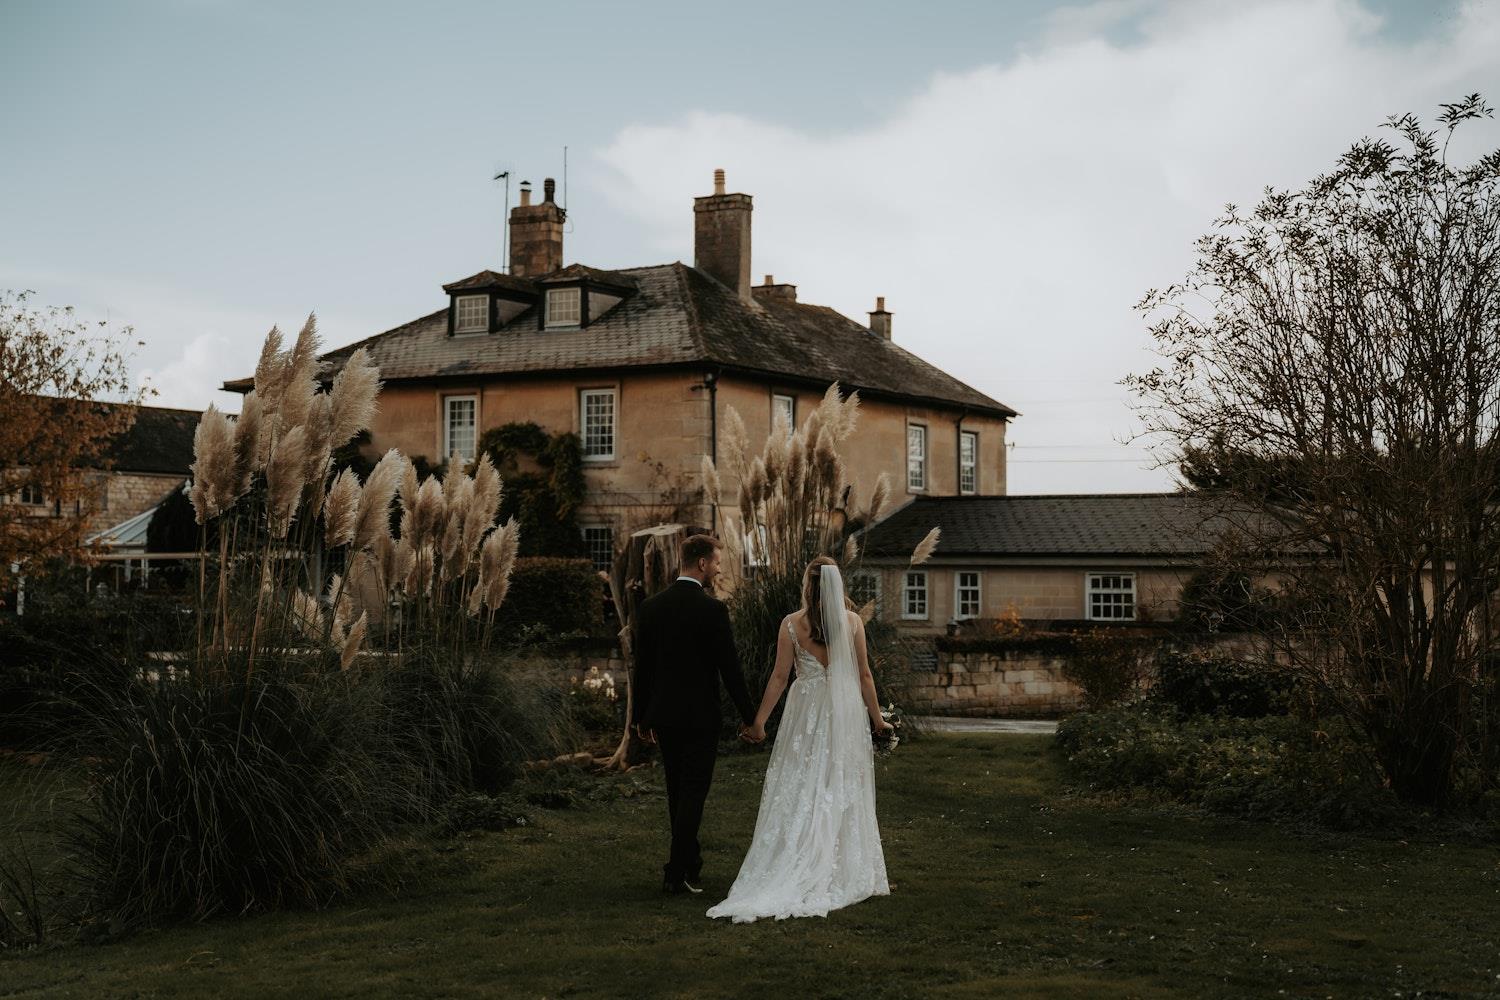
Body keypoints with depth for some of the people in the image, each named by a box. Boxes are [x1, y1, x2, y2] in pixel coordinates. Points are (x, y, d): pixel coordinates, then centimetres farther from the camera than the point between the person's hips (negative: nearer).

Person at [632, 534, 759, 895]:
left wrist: (642, 716, 15)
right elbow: (730, 667, -12)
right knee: (693, 792, -1)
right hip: (700, 716, -6)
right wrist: (748, 716, -3)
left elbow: (642, 666, 7)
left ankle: (689, 860, 29)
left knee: (677, 790, 17)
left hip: (663, 714, 6)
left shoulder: (651, 606, 2)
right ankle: (677, 872, -4)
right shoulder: (712, 609, -14)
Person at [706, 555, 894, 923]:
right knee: (844, 794, 8)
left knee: (800, 794, 4)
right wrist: (876, 717, 13)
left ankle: (796, 876, 4)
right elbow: (863, 675, 2)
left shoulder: (791, 624, -5)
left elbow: (780, 676, -4)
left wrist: (759, 720, 3)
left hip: (806, 713, -1)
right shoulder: (853, 621, -2)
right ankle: (847, 874, 12)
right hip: (846, 712, 1)